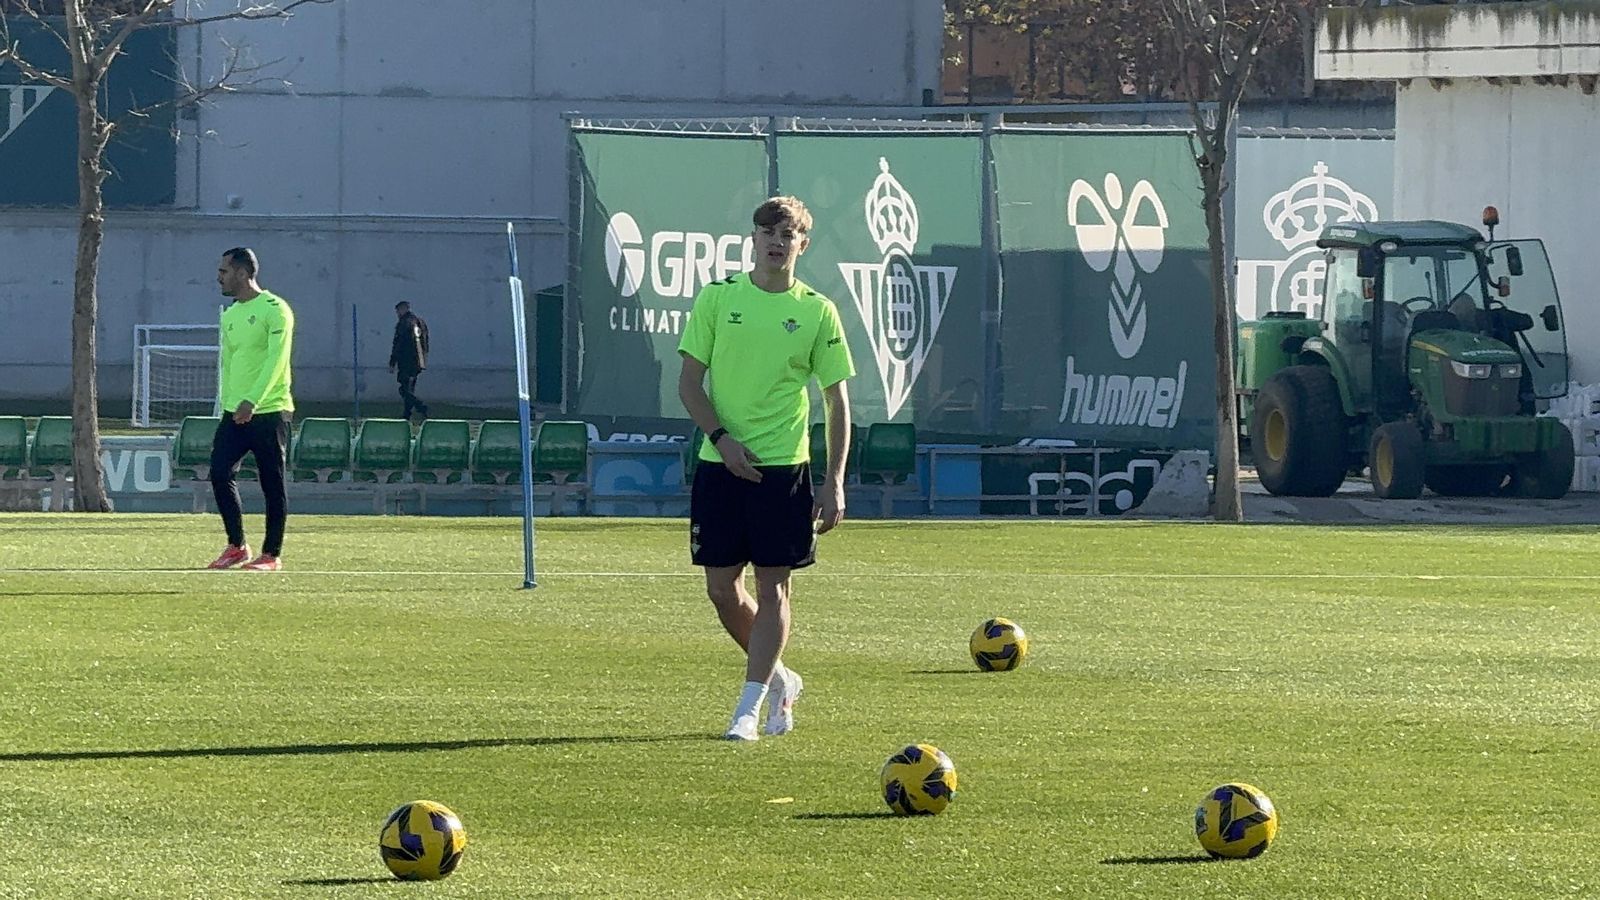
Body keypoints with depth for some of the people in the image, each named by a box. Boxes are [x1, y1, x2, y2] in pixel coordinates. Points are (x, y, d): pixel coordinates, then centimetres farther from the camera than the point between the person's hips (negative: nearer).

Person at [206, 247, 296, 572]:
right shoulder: (229, 316, 16)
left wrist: (252, 401, -24)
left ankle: (272, 555, 4)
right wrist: (227, 405, 14)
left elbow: (276, 359, -17)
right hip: (235, 412, 7)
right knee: (220, 474, -4)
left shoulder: (274, 310, -8)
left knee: (272, 485, -2)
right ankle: (237, 546, 8)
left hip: (268, 411, -7)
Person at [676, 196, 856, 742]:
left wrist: (834, 483, -2)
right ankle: (778, 680, 25)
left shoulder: (817, 312, 1)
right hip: (720, 465, 2)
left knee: (772, 589, -3)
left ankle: (749, 708, 2)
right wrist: (721, 438, -12)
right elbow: (690, 381, 4)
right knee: (722, 589, 3)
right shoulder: (717, 299, 3)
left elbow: (837, 400, 4)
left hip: (784, 467, -1)